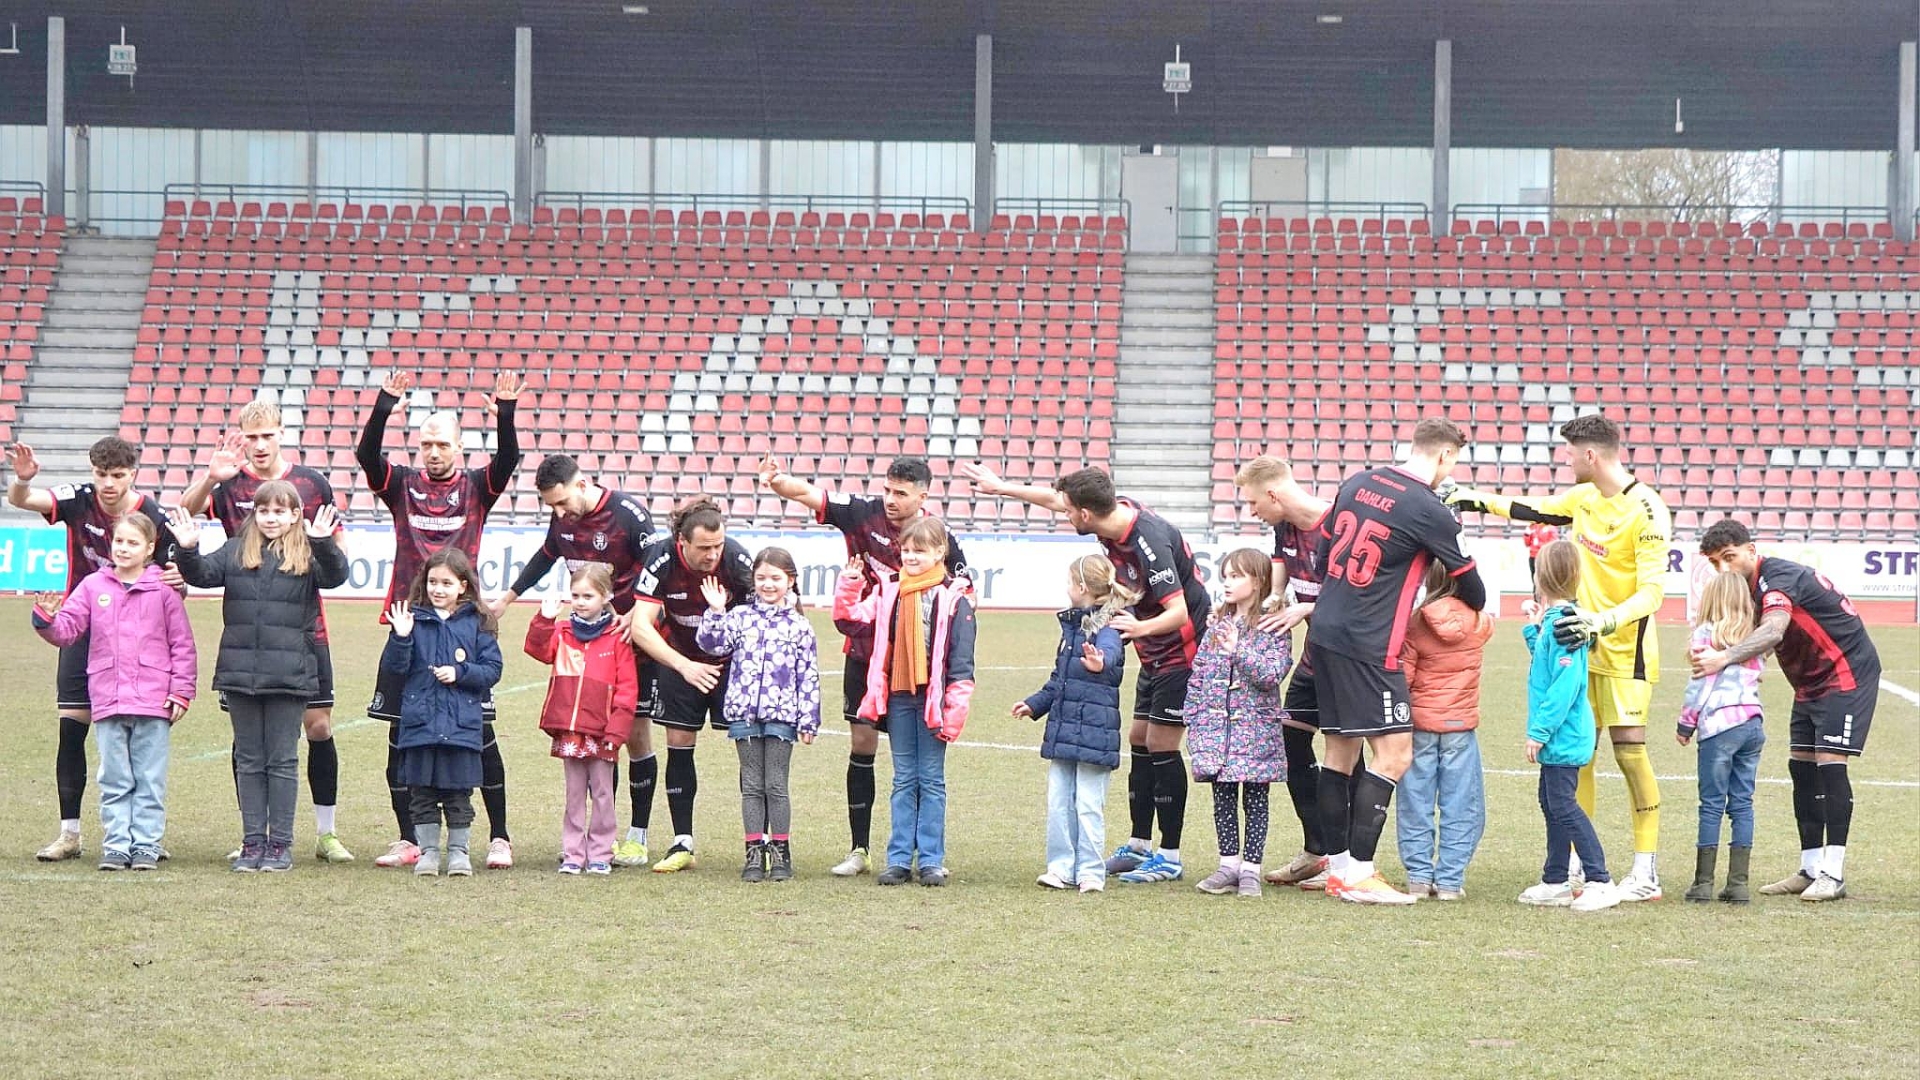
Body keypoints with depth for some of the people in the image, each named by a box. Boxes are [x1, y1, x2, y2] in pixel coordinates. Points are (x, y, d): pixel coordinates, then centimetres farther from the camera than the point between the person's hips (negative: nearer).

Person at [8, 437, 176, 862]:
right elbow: (19, 500, -23)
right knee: (71, 729, -3)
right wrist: (22, 478, -44)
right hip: (82, 631, 1)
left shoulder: (155, 518, -11)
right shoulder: (78, 501, -10)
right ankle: (69, 833, 3)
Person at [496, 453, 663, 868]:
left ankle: (637, 837, 6)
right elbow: (546, 556, 21)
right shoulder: (563, 518, 1)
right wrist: (507, 598, 27)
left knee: (635, 732, -1)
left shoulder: (628, 513, -18)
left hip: (634, 636, -5)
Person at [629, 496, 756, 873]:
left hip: (732, 658, -1)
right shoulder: (661, 558, -25)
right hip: (679, 659, 1)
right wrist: (685, 667, -37)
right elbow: (641, 627, -27)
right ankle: (682, 845, 5)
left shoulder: (736, 558, -25)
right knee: (678, 743, -2)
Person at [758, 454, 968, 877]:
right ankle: (859, 849, 11)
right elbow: (810, 495, -12)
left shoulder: (940, 538, -7)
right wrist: (777, 481, -33)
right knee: (861, 744, 3)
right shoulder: (864, 514, -5)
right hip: (864, 652, 1)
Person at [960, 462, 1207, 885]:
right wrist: (1001, 487, 21)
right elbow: (1054, 499, 14)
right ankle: (1138, 846, 18)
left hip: (1182, 649, -9)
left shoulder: (1149, 542, -30)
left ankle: (1169, 856, -3)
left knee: (1161, 744, -9)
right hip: (1155, 655, 9)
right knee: (1138, 739, 11)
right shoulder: (1116, 511, -5)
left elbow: (1178, 612, -33)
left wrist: (1143, 627, -47)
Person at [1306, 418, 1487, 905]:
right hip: (1369, 646, -8)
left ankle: (1338, 866, 17)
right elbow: (1469, 584, 1)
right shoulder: (1430, 512, -11)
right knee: (1394, 753, -5)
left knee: (1341, 750, 13)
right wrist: (1477, 608, 24)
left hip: (1325, 632, 8)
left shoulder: (1359, 482, 9)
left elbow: (1323, 551, 17)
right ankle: (1359, 872, -9)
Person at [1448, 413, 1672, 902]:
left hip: (1627, 649, -7)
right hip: (1584, 643, 7)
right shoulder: (1584, 497, 5)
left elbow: (1652, 592, -23)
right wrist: (1478, 499, 23)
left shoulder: (1647, 511, -18)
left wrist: (1604, 622, -34)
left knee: (1629, 747, -11)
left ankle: (1647, 870, -5)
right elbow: (1534, 510, 25)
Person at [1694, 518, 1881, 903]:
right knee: (1801, 766, 5)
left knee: (1830, 762, -15)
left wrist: (1724, 658, -57)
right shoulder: (1749, 586, 5)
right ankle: (1811, 870, 10)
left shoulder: (1778, 578, -26)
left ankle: (1834, 874, -14)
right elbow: (1756, 640, 4)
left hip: (1848, 672, -10)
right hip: (1811, 682, 10)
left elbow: (1772, 632, -44)